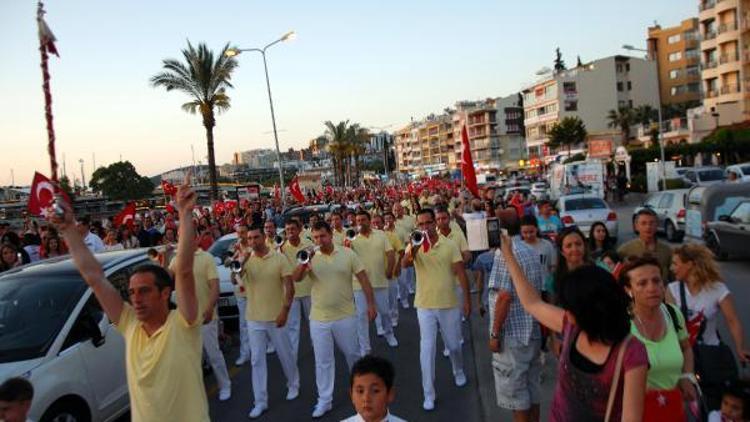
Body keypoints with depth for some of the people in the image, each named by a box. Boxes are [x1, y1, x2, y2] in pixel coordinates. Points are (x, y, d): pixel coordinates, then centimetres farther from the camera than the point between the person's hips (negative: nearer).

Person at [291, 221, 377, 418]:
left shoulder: (347, 254, -6)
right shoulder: (311, 258, -3)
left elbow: (363, 279, -2)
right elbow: (296, 279, -14)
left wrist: (371, 304, -4)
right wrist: (303, 263, -32)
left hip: (345, 316, -1)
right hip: (319, 319, 1)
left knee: (352, 354, 17)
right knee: (322, 361, 9)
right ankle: (324, 400, 22)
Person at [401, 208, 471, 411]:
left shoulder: (450, 244, -5)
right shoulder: (413, 246, -6)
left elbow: (460, 273, -3)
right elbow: (404, 264, -26)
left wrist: (467, 299, -5)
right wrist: (413, 250, -46)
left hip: (449, 304, 1)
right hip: (425, 306, -1)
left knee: (454, 345, 17)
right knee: (427, 350, 1)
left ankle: (459, 371, 48)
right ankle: (429, 394, 12)